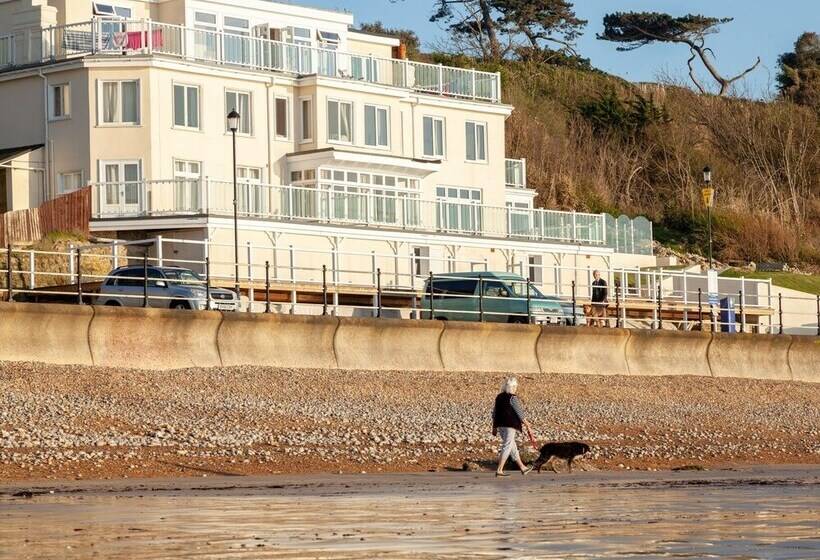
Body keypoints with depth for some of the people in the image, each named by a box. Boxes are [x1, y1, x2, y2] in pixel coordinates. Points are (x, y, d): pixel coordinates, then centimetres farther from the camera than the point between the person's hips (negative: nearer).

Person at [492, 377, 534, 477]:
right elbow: (520, 412, -11)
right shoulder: (512, 398, -12)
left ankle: (522, 468, 26)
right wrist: (527, 425, -3)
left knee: (512, 446, 16)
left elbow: (494, 412, 15)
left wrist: (494, 427, 20)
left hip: (500, 424, 8)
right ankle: (499, 470, -10)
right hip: (509, 424, -8)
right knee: (507, 446, -5)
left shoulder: (499, 397, 11)